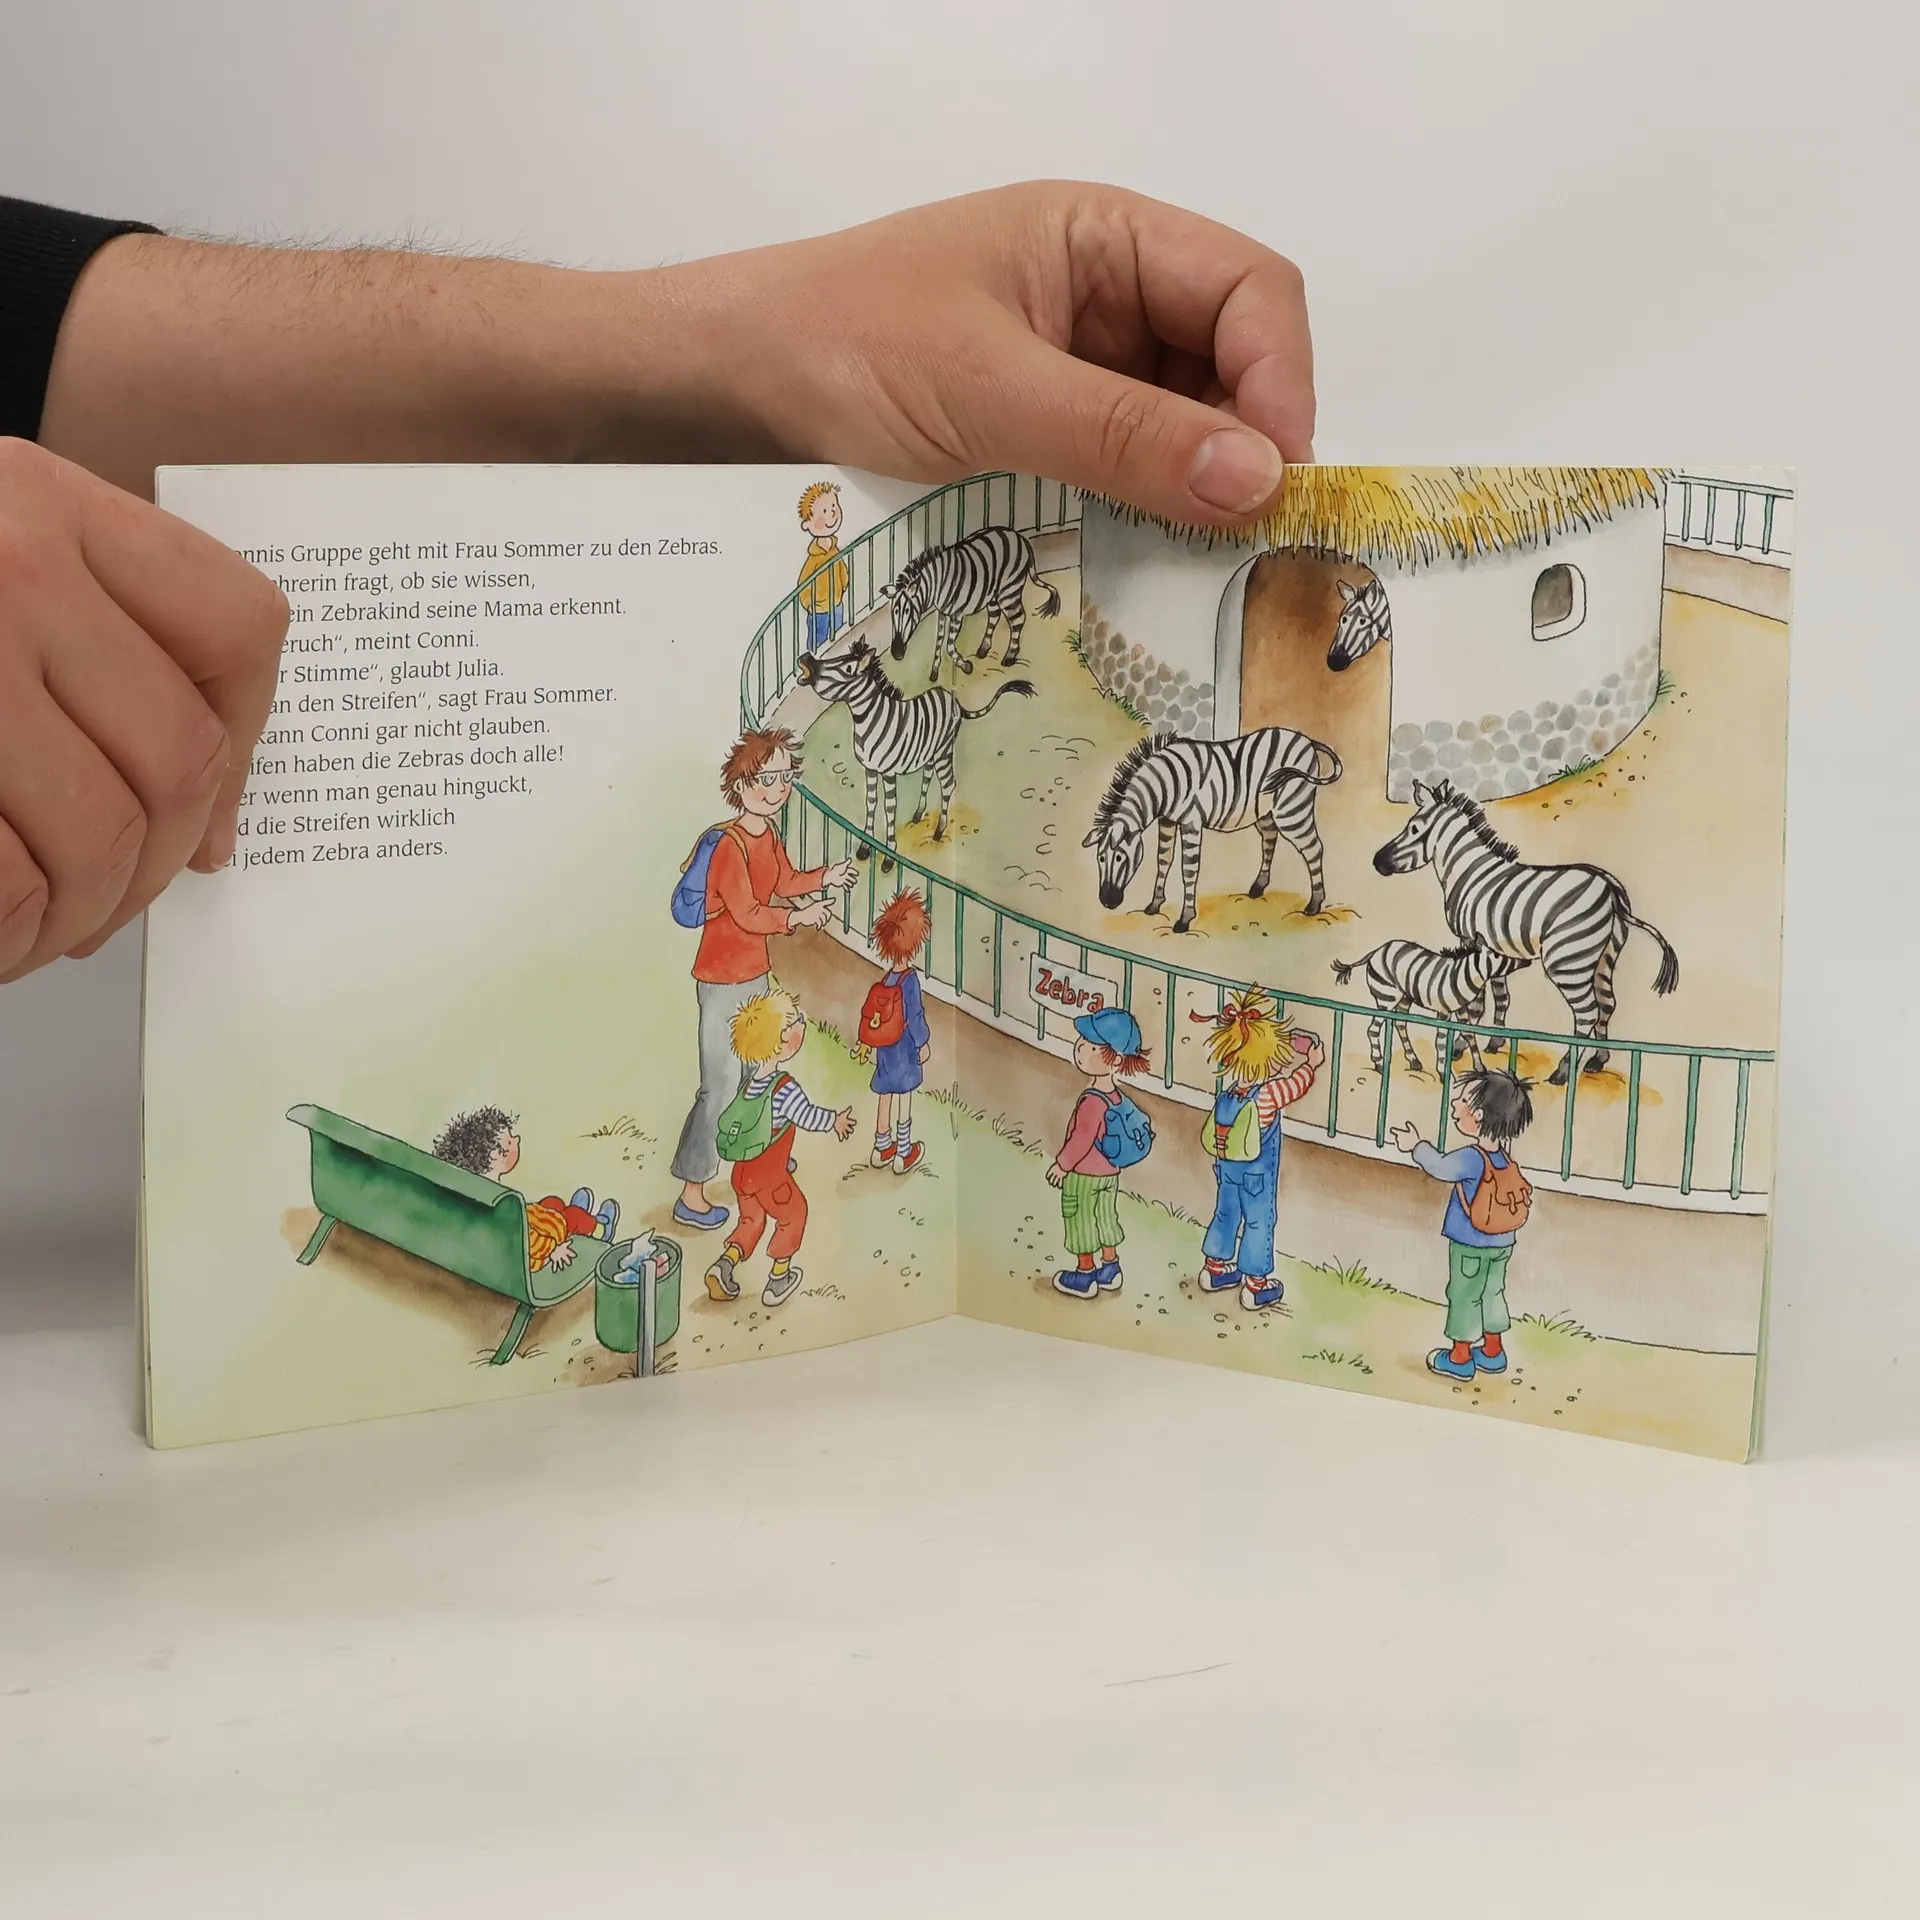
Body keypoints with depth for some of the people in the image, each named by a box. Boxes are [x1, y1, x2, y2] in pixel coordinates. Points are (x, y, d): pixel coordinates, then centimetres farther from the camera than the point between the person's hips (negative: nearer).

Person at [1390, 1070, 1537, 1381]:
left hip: (1470, 1246, -7)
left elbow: (1440, 1167, -16)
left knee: (1464, 1297, 6)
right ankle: (1493, 1352, 30)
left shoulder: (1471, 1158, -25)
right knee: (1492, 1293, 19)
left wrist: (1416, 1145, 0)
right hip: (1501, 1245, 7)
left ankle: (1460, 1357, 15)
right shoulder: (1503, 1155, -1)